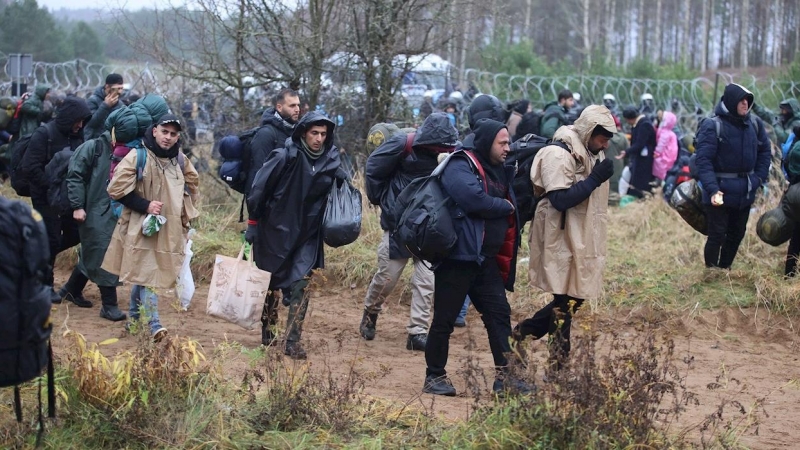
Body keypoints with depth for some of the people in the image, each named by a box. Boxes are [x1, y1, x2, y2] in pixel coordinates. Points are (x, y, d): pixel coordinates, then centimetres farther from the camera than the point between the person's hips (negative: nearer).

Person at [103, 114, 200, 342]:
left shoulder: (181, 161, 7)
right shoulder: (137, 157, -10)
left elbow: (192, 186, 24)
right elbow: (117, 188, -12)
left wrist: (186, 215, 14)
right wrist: (145, 205, -16)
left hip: (170, 229, 5)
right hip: (140, 227, -5)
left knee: (141, 272, 14)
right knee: (146, 272, -10)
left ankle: (133, 317, 28)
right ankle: (154, 324, -13)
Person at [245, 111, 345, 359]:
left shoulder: (330, 161, -2)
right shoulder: (285, 157, -16)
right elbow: (258, 189, -12)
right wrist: (253, 223, -9)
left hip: (307, 236, 3)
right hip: (275, 233, -3)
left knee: (300, 286, -7)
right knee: (271, 283, 11)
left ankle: (293, 341, -3)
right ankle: (267, 333, 29)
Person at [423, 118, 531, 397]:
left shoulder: (498, 172, 17)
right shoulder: (460, 167, -11)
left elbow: (511, 204, 26)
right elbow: (474, 199, -25)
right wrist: (505, 207, -10)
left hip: (486, 259, 9)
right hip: (458, 256, -9)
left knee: (499, 313, 4)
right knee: (445, 319, -1)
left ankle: (504, 376, 7)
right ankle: (434, 377, 9)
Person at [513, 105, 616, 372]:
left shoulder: (591, 155, 13)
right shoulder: (559, 155, -17)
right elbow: (560, 199, -26)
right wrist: (595, 179, -24)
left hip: (581, 241, 9)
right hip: (562, 242, -9)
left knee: (574, 299, 12)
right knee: (566, 303, -3)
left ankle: (524, 332, 26)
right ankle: (558, 367, 6)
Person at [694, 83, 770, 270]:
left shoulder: (755, 124, 2)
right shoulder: (712, 126, -15)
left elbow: (765, 153, 12)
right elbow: (703, 160, -20)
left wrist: (759, 177, -2)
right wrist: (712, 189, -31)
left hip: (745, 192, 6)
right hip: (720, 191, -6)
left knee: (737, 234, 16)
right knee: (717, 235, -1)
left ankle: (724, 270, 31)